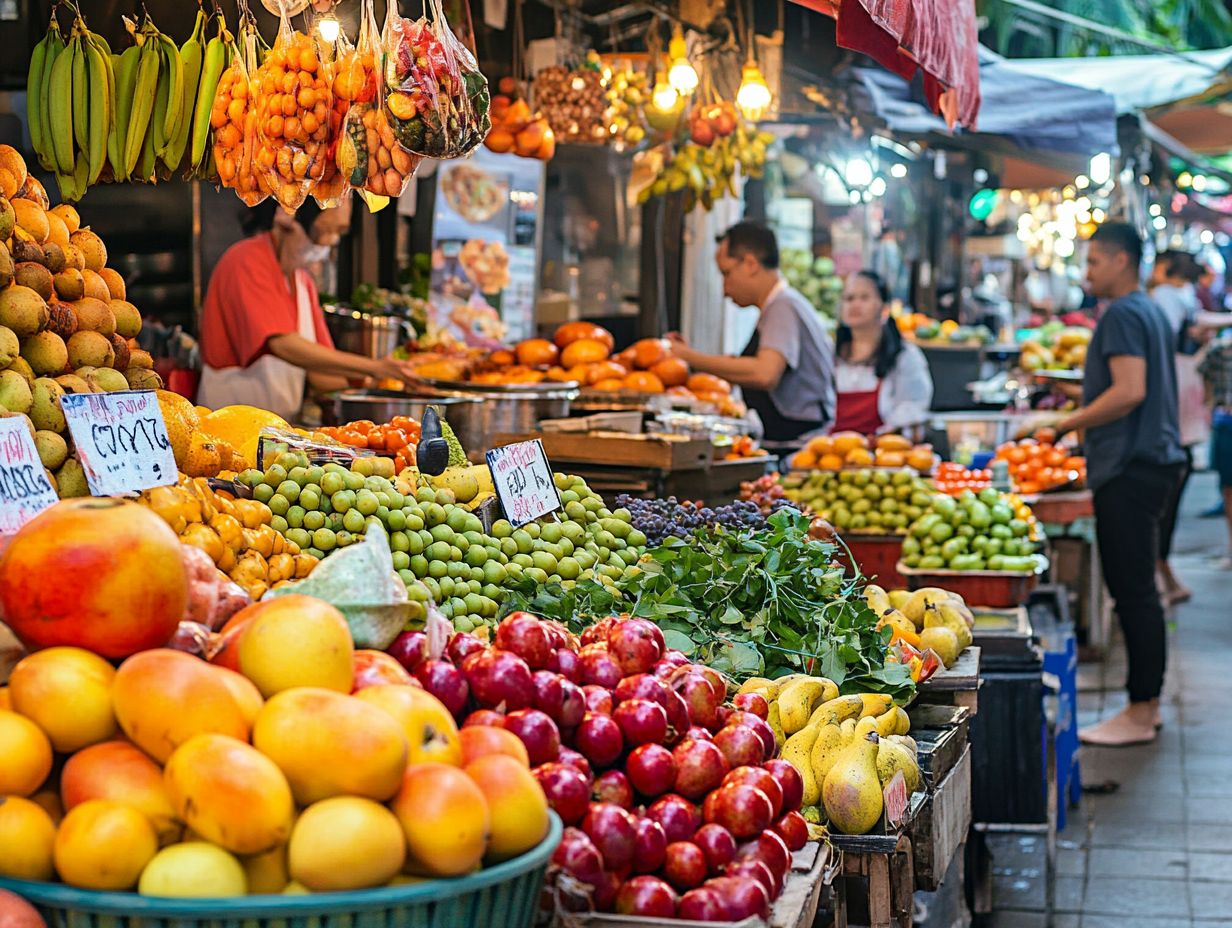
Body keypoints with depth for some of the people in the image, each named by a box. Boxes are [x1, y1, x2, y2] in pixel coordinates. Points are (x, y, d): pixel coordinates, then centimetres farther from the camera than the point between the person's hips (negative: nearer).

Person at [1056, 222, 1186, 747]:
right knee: (1137, 589, 14)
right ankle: (1147, 704, 20)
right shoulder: (1152, 312, 19)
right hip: (1152, 461, 11)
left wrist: (1068, 424, -15)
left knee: (1132, 590, -7)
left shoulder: (1123, 315, -12)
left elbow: (1130, 391, -23)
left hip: (1130, 468, -11)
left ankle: (1140, 714, -4)